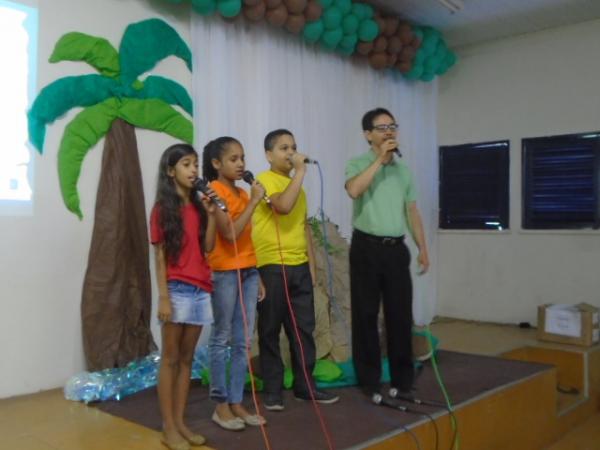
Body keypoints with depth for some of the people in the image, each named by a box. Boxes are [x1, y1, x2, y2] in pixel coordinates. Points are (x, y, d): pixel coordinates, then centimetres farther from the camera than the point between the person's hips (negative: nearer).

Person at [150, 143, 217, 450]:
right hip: (177, 291, -6)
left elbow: (208, 248, 5)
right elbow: (160, 256, -7)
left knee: (187, 359, 11)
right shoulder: (163, 209, -4)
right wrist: (163, 297, -13)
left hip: (200, 290, 6)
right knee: (170, 359, 3)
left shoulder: (198, 206, 11)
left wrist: (211, 214, -4)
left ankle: (180, 423, 20)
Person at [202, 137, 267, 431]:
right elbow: (230, 234, -19)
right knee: (222, 339, 2)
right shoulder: (214, 192, -8)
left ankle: (237, 403, 17)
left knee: (244, 342, 8)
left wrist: (257, 275, 15)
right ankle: (221, 405, 13)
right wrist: (254, 201, -15)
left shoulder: (242, 193, 14)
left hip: (247, 271, 7)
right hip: (224, 272, -7)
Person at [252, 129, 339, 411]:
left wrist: (311, 262, 15)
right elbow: (283, 206, -26)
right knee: (270, 330, 3)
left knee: (304, 328, 11)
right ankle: (272, 390, 13)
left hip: (299, 266, 7)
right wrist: (300, 171, -17)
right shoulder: (265, 179, -6)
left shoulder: (297, 184, 18)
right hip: (271, 267, -7)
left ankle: (305, 385, 22)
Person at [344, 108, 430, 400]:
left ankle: (402, 378, 18)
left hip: (396, 248, 4)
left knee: (401, 314, 7)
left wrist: (423, 248, 11)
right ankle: (369, 379, 13)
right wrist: (380, 159, -18)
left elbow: (412, 211, 15)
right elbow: (353, 190, -24)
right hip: (367, 247, -4)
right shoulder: (358, 164, -1)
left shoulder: (403, 168, 14)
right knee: (366, 314, 2)